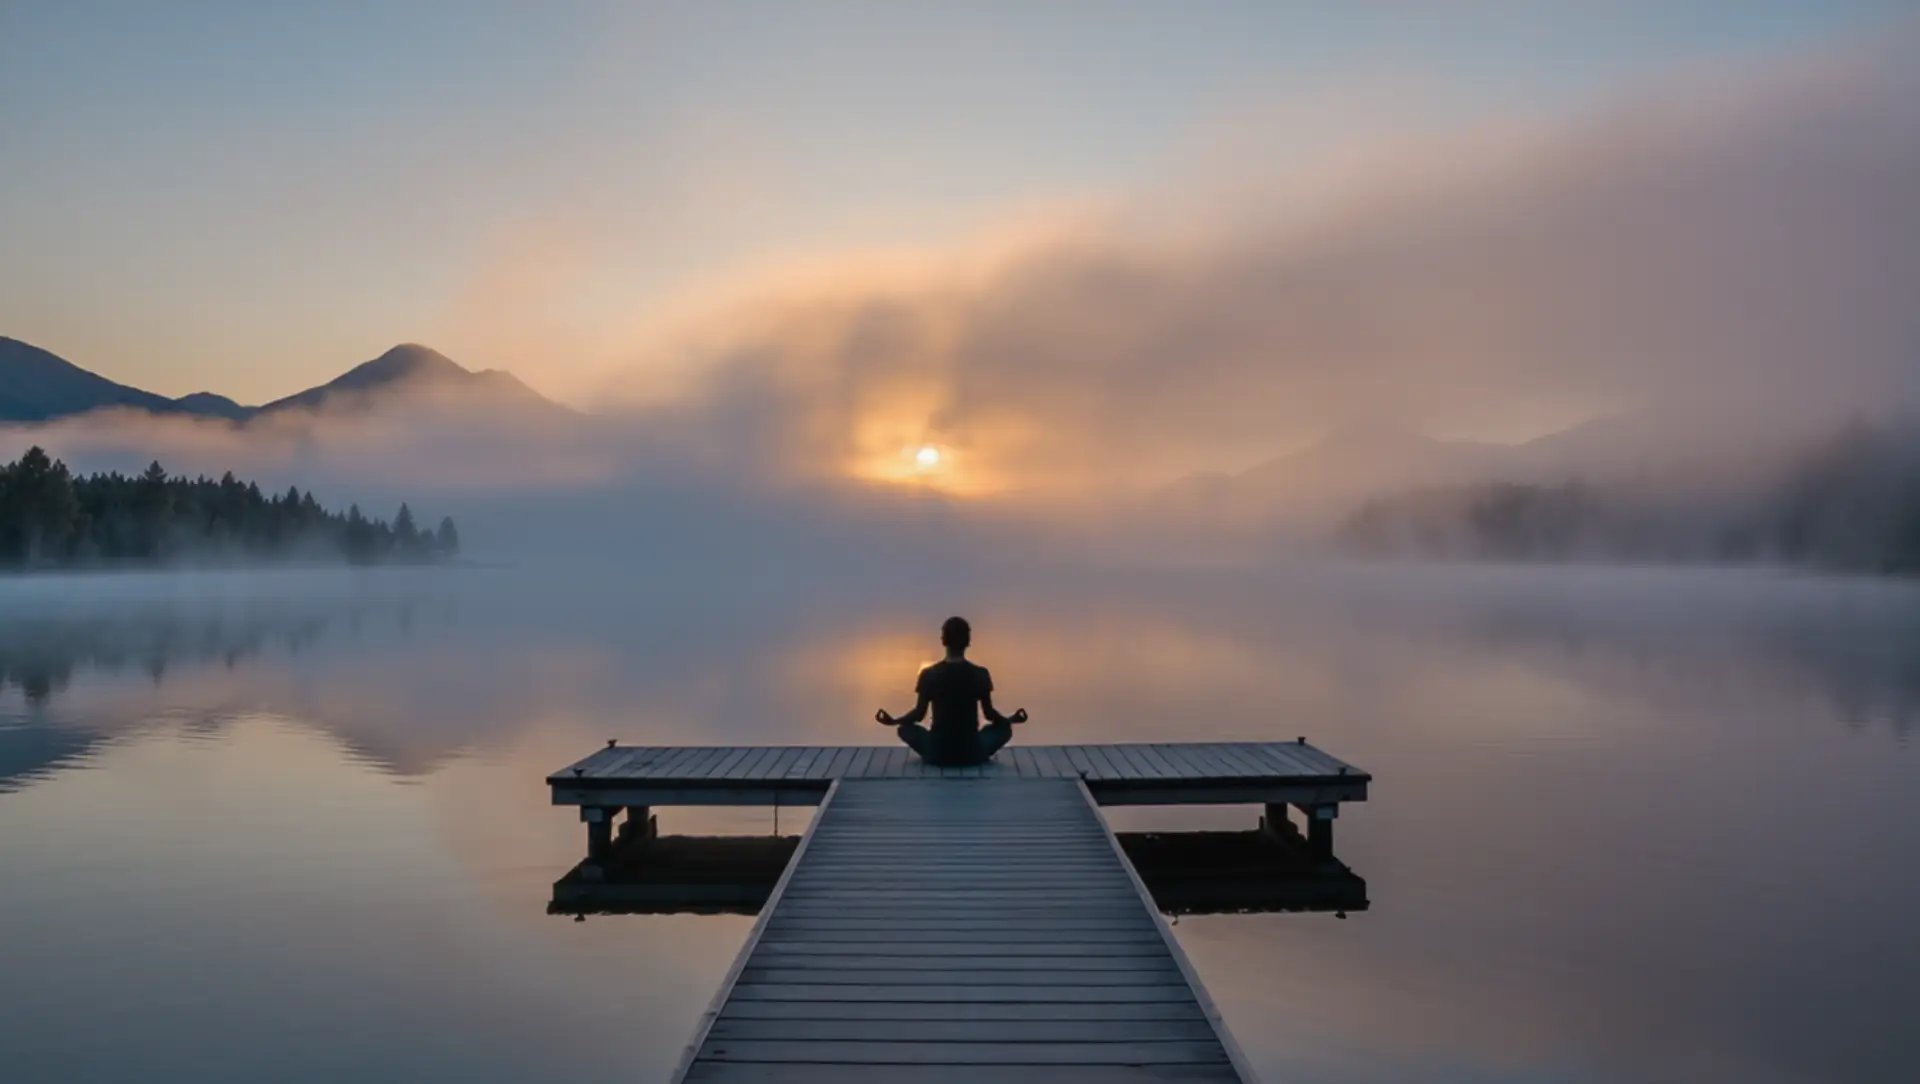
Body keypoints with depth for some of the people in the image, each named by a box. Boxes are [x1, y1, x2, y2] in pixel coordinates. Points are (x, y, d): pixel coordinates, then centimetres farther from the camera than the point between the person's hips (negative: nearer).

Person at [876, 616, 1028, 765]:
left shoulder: (929, 674, -7)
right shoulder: (980, 674, -7)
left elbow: (919, 714, -1)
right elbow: (989, 713, 1)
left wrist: (893, 721, 17)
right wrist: (1012, 719, 20)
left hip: (937, 754, 0)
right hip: (972, 753, 0)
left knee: (904, 728, 27)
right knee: (1004, 728, 27)